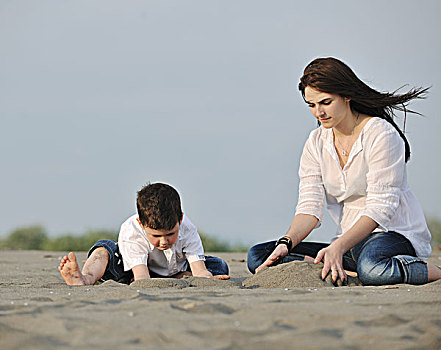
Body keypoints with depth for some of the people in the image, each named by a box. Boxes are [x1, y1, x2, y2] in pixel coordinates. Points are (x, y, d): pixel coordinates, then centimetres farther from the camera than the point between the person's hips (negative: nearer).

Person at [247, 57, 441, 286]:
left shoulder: (381, 134, -12)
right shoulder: (316, 143, 8)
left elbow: (379, 208, -19)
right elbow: (309, 206, -1)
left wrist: (338, 247, -33)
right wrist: (286, 243, -22)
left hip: (395, 235, -7)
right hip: (350, 245, 7)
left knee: (371, 268, -44)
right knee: (257, 256, -10)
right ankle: (348, 274, -25)